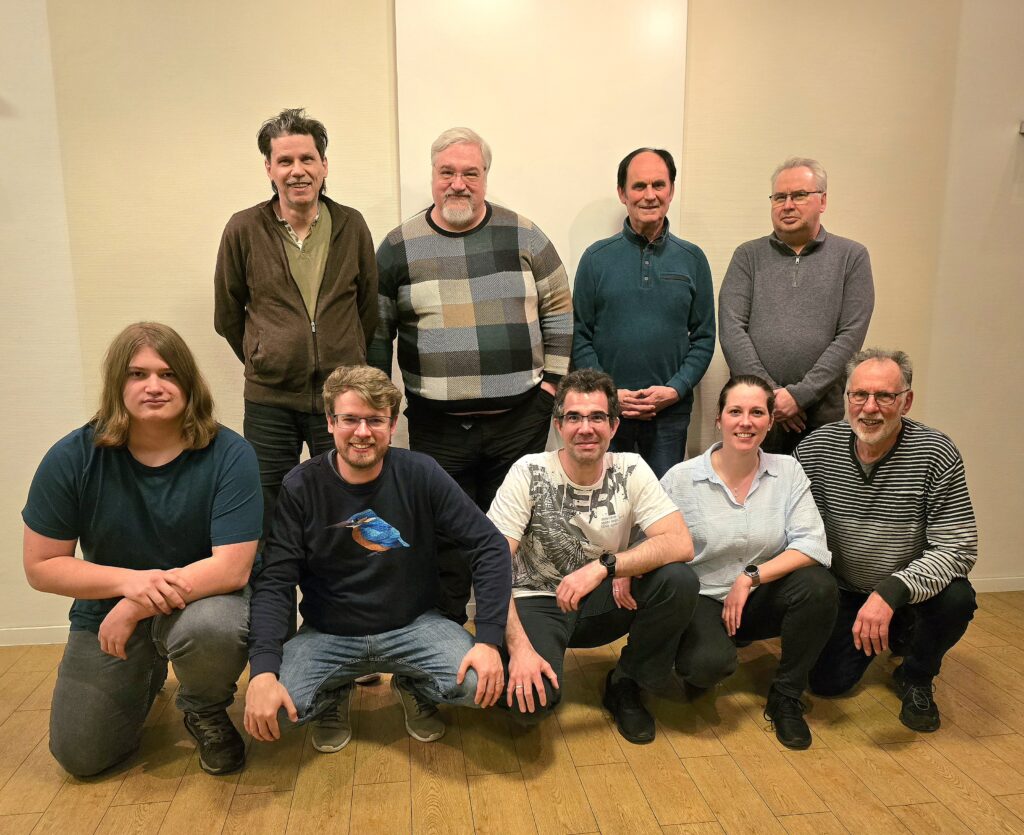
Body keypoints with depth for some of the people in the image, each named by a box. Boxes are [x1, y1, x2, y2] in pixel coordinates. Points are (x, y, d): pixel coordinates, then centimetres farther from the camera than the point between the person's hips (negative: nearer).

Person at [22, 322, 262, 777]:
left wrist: (139, 606, -27)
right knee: (80, 755, 2)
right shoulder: (72, 458, -13)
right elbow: (41, 566, -7)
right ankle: (145, 675, 36)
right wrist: (130, 580, -23)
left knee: (211, 629, -37)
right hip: (107, 608, 3)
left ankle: (206, 712, 0)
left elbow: (232, 567, -23)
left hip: (201, 599, -3)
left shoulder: (229, 455, -20)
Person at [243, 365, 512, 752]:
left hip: (413, 625, 0)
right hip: (327, 633, 1)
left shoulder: (420, 474, -12)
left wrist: (489, 640, -20)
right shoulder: (301, 487, -10)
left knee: (479, 683, -25)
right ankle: (334, 697, 12)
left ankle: (413, 687, 11)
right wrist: (263, 671, -27)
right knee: (270, 707, -25)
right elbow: (275, 581, -13)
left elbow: (489, 546, -12)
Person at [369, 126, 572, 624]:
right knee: (444, 540, 8)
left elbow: (559, 311, 8)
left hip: (520, 419, 1)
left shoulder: (523, 237, 3)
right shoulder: (399, 247, 3)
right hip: (437, 425, 0)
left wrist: (551, 379, 2)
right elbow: (376, 331, 7)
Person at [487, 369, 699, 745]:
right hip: (538, 600, -3)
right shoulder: (529, 472, -15)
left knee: (680, 582, -24)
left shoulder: (631, 470, -8)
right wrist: (519, 646, -29)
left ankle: (625, 686, 1)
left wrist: (604, 566, -30)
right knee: (526, 698, -31)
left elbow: (681, 544, -18)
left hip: (604, 601, 3)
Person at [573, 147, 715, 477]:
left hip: (671, 412, 1)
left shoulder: (692, 259, 6)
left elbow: (704, 338, 6)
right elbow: (580, 336, 1)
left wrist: (675, 389, -8)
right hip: (606, 409, -1)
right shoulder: (597, 257, 2)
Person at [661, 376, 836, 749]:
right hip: (702, 600, -3)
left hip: (761, 599, 3)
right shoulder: (681, 478, -10)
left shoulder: (787, 471, -3)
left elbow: (811, 545, -12)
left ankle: (786, 697, -4)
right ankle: (693, 667, 9)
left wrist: (751, 577, -22)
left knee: (819, 586, -27)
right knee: (711, 662, -34)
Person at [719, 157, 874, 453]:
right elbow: (731, 329, -2)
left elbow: (850, 335, -2)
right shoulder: (748, 256, 8)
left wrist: (799, 394, -11)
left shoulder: (851, 257, 7)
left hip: (820, 415, 0)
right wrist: (769, 393, -11)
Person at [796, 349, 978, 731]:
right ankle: (889, 634, 29)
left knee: (957, 599, -31)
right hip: (842, 592, 2)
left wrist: (891, 592, -37)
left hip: (911, 589, -1)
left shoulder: (936, 454, -20)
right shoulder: (815, 449, -14)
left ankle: (915, 678, 2)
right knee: (827, 682, -5)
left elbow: (958, 547, -23)